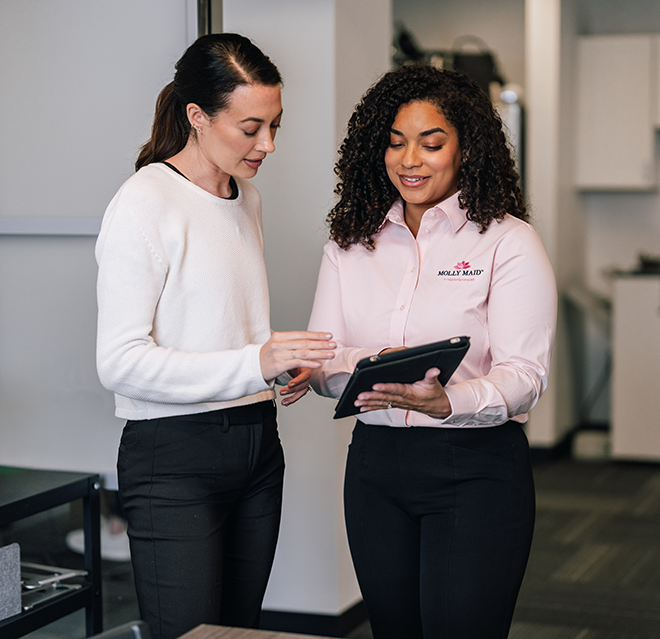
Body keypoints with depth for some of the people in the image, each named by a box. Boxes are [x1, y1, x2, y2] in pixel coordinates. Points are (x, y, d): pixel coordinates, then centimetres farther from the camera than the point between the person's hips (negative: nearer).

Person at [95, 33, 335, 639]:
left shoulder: (247, 199, 14)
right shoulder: (144, 204, -12)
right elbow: (120, 362, -18)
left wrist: (285, 369, 4)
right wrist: (253, 363, -27)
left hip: (257, 446, 8)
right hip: (174, 457, -7)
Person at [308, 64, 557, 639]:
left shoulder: (510, 242, -5)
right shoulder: (352, 243, 10)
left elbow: (525, 374, -12)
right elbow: (320, 360, 4)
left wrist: (448, 401, -31)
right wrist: (371, 366, -19)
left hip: (477, 468, -4)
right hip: (375, 465, 4)